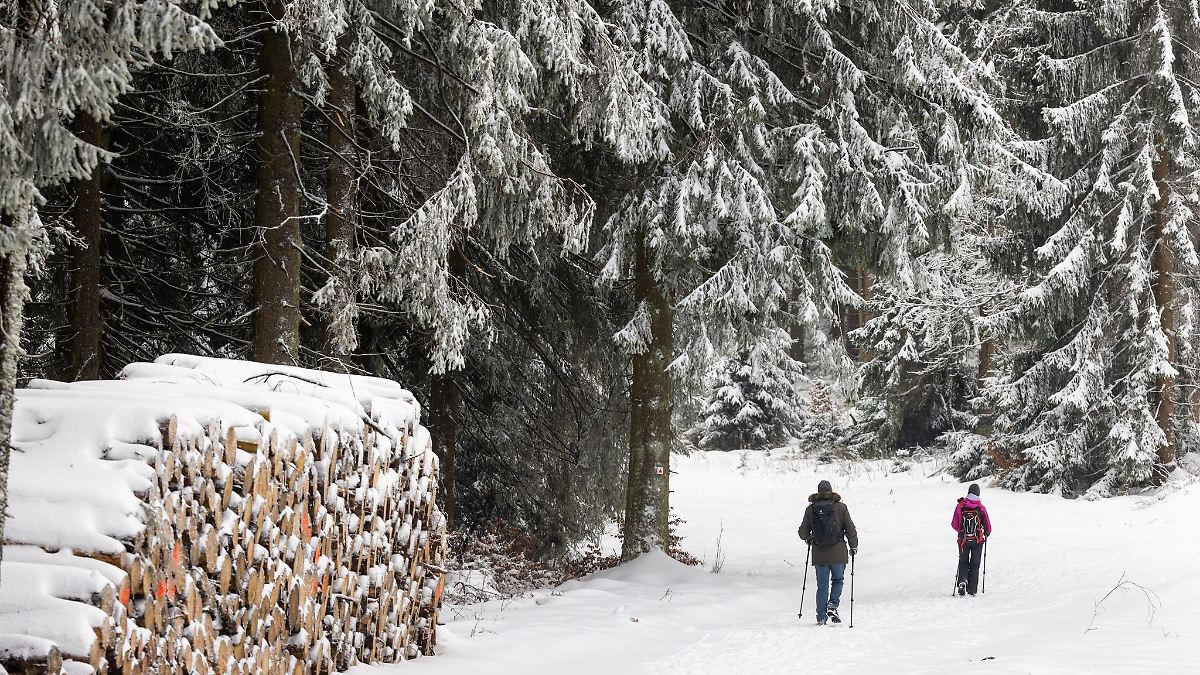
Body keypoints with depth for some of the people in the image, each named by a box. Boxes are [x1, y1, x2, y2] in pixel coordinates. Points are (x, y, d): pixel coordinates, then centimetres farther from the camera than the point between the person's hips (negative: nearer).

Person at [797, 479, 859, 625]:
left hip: (819, 554, 1)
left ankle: (821, 617, 7)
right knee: (838, 580, 17)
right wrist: (854, 546, 12)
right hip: (838, 553, -1)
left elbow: (803, 532, 4)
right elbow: (850, 529, -1)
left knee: (822, 586, 8)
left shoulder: (811, 509, 1)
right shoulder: (840, 507, -2)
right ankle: (832, 605, -5)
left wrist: (808, 538, 27)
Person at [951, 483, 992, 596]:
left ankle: (962, 580, -7)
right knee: (974, 564, 10)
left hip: (963, 539, 1)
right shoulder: (981, 508, -8)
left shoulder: (960, 506, -6)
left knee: (963, 562, 18)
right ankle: (972, 589, 7)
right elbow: (987, 526, -3)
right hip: (978, 540, 0)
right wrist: (987, 534, 19)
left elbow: (954, 524, -2)